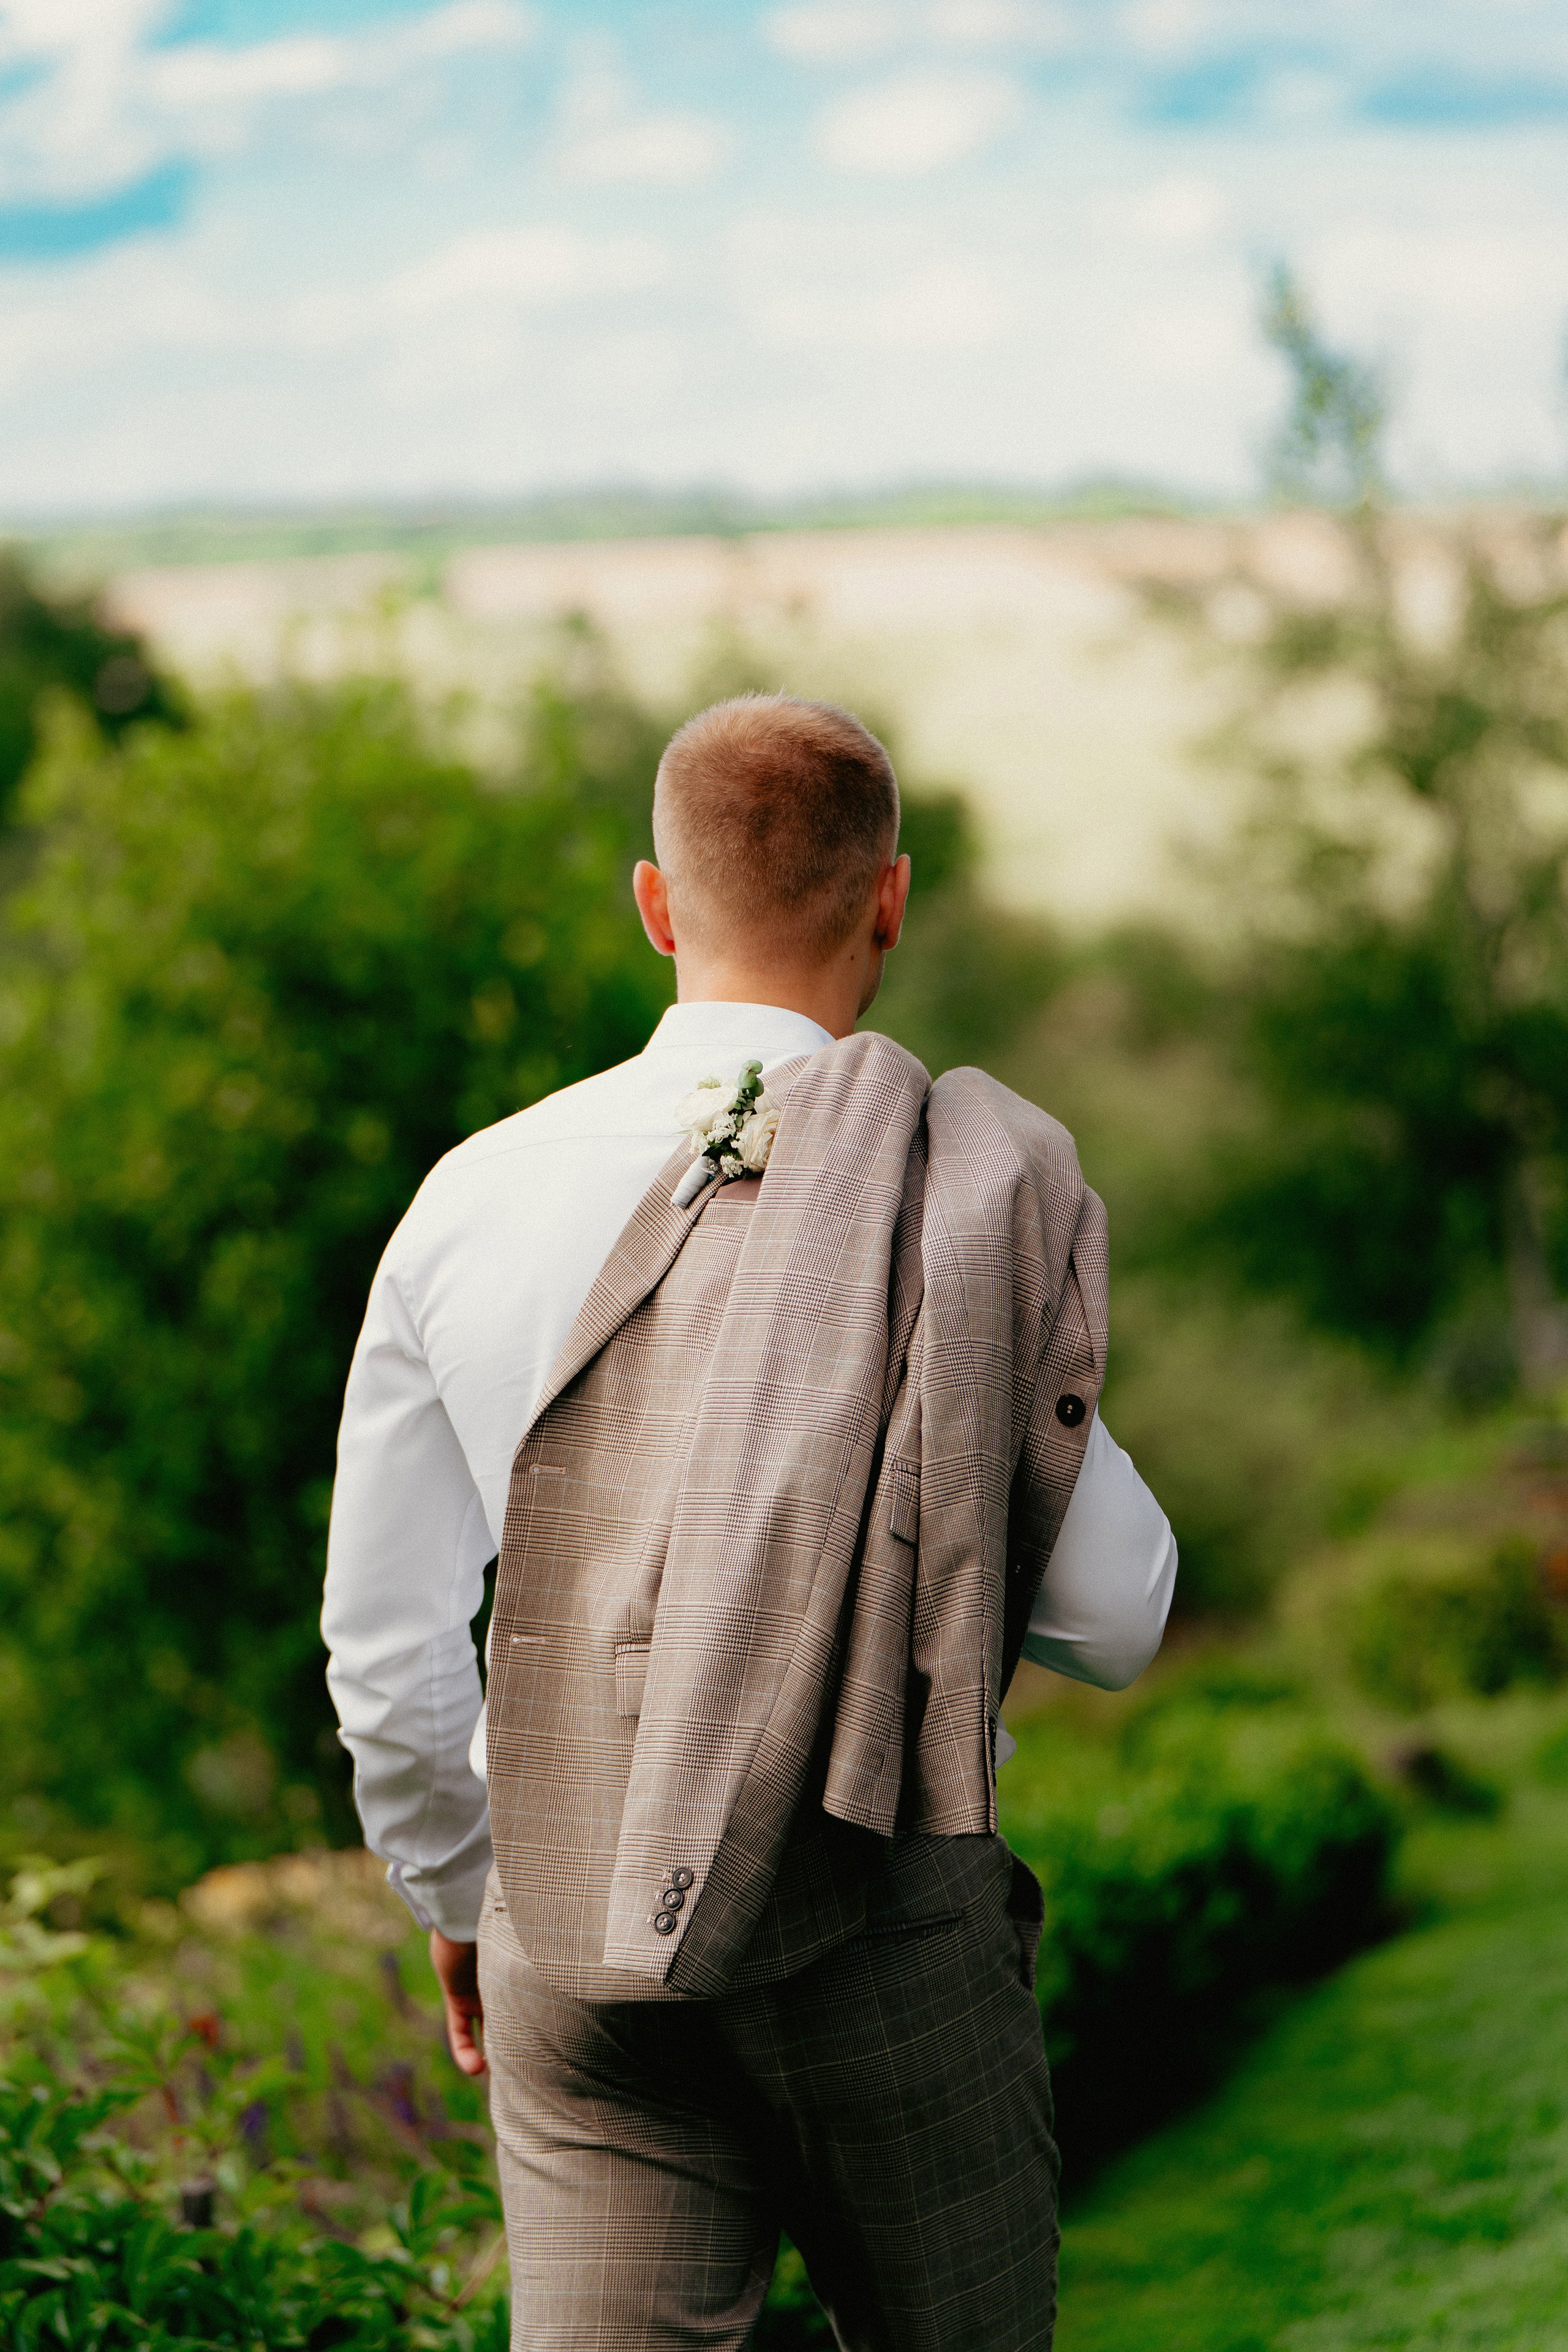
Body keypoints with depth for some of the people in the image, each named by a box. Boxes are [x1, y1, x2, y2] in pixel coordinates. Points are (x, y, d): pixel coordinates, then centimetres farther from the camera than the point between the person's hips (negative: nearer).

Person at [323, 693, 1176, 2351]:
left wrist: (455, 1892, 24)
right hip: (895, 1926, -2)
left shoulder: (474, 1200, 1)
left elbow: (385, 1651, 8)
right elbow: (1109, 1620, -5)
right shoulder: (985, 1186, -8)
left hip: (574, 1935, 2)